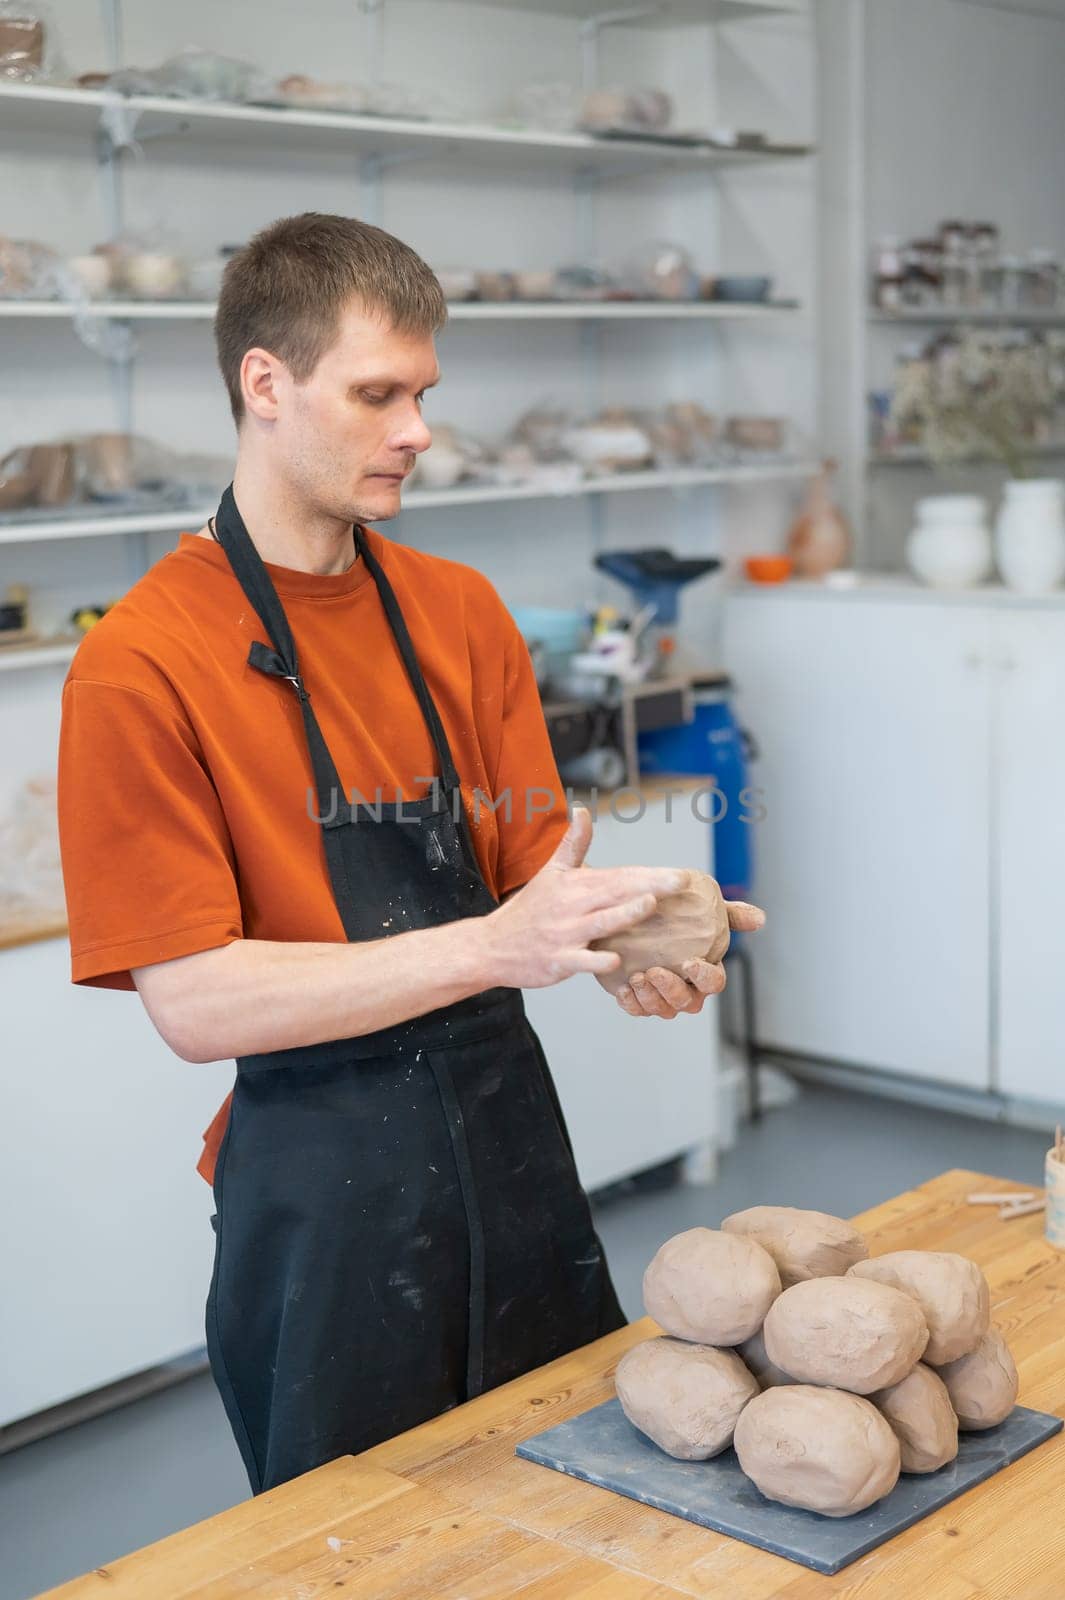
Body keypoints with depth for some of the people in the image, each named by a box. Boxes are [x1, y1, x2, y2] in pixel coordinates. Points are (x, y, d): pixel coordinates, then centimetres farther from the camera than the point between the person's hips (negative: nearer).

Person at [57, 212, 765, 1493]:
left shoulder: (461, 612, 5)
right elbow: (196, 1002, -18)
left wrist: (631, 935, -17)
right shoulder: (139, 666, -14)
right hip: (322, 1187, -5)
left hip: (510, 1140, 6)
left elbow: (532, 867, 6)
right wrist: (491, 946, -25)